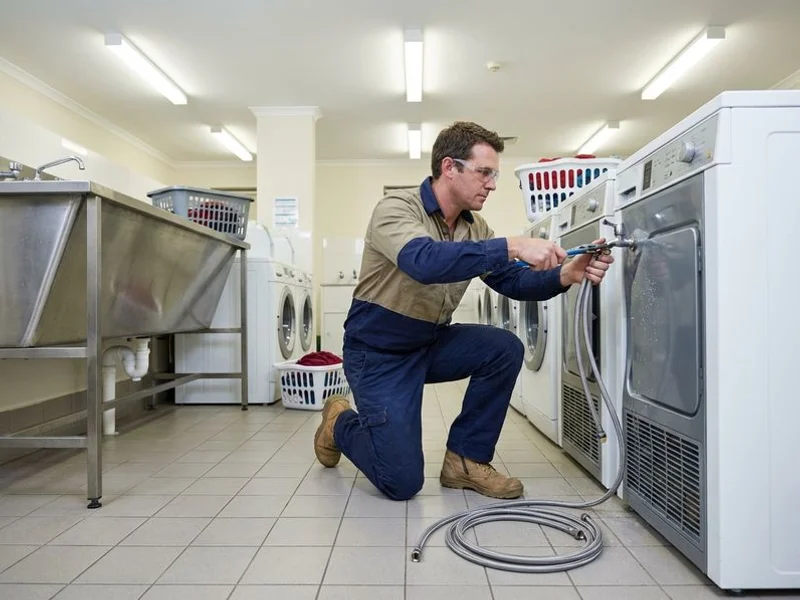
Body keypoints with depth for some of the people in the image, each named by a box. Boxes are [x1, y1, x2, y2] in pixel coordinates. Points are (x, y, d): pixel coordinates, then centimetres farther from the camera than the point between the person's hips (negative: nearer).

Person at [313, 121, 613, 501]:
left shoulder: (475, 227, 1)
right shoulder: (396, 209, -20)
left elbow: (511, 281, -3)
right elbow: (425, 262, -40)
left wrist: (564, 276, -21)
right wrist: (511, 247, -42)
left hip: (430, 343, 7)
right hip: (378, 352, -6)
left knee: (505, 348, -17)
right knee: (403, 482, -10)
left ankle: (466, 460, 0)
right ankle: (340, 423, 21)